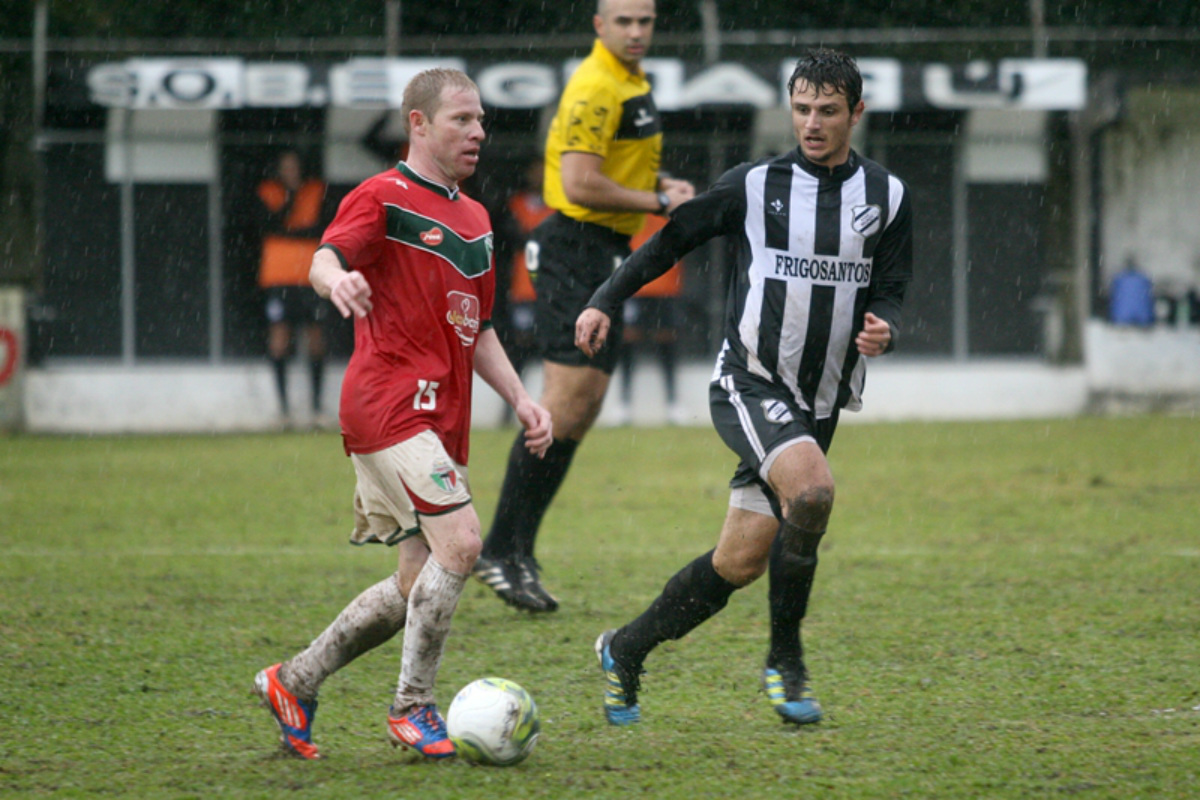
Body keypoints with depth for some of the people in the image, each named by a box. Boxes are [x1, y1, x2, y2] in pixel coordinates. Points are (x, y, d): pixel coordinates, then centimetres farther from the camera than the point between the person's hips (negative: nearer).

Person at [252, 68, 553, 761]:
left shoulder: (474, 218, 21)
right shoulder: (385, 197, -3)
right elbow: (325, 261, -20)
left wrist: (521, 399, 15)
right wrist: (336, 279, -44)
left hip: (441, 419, 9)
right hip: (390, 407, -9)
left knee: (417, 586, 8)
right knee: (459, 543, -21)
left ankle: (294, 684, 22)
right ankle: (413, 706, -8)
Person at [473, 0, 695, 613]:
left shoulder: (632, 81, 16)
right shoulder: (595, 89, -16)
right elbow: (580, 185, -24)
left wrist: (660, 184, 10)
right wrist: (660, 202, -16)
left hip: (608, 256, 10)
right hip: (576, 250, -10)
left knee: (581, 411, 7)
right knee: (565, 405, -14)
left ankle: (516, 552, 10)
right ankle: (501, 552, -9)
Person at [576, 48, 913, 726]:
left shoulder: (887, 197, 6)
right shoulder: (755, 185, -1)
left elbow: (890, 293, 7)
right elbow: (673, 239, 9)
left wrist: (882, 329, -16)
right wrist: (606, 302, 3)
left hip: (820, 402, 4)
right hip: (750, 383, -4)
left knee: (743, 560, 2)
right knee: (812, 491, -30)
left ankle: (625, 653, 22)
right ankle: (785, 659, -14)